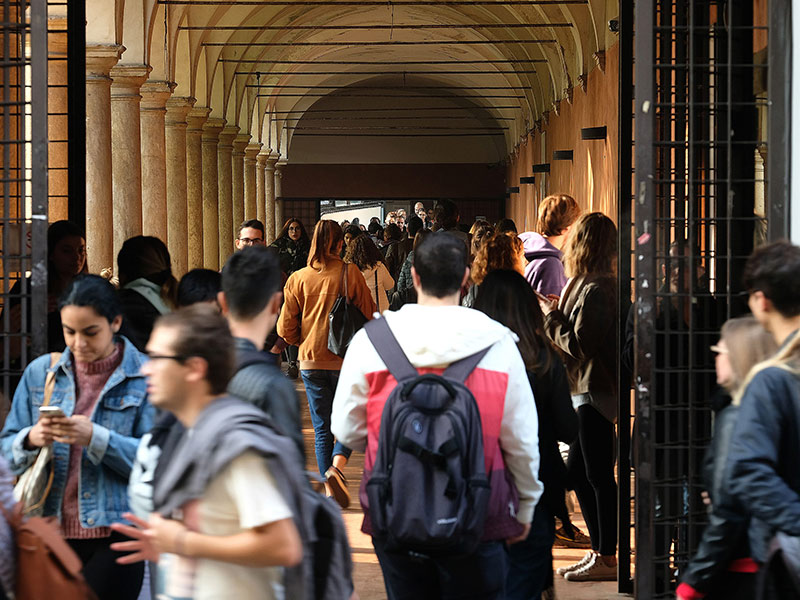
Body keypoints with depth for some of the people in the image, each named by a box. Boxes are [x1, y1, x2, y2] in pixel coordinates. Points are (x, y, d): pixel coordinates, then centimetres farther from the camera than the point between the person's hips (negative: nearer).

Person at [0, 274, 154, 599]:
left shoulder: (145, 376, -2)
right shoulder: (40, 372, 9)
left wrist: (96, 438, -23)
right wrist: (31, 439, -13)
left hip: (114, 537, -3)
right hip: (51, 536, 3)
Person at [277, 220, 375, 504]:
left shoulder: (298, 279, -1)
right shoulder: (351, 275, -8)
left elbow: (285, 328, 2)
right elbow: (369, 317, -2)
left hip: (311, 361, 2)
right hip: (346, 360, -2)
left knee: (322, 427, 10)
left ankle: (329, 489, 8)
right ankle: (336, 466, -14)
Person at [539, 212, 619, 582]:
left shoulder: (596, 289, -18)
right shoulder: (592, 284, 13)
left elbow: (579, 344, -21)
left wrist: (551, 317, -8)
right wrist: (560, 312, 7)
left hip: (596, 391, -11)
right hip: (586, 388, 11)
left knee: (598, 475, -4)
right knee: (577, 470, 14)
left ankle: (607, 559, 3)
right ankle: (598, 552, 21)